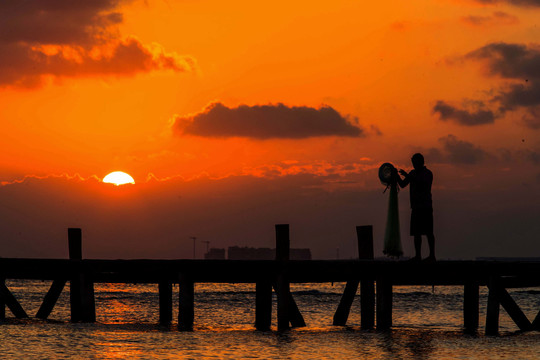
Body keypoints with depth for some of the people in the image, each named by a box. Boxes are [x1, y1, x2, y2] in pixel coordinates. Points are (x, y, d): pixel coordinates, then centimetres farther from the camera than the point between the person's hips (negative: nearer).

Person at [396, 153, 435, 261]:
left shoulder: (428, 173, -5)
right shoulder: (413, 173, 16)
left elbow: (421, 184, -22)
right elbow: (402, 184, 14)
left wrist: (407, 176, -24)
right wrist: (396, 175, -3)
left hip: (426, 207, -7)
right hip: (416, 207, 7)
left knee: (428, 232, -8)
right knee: (416, 232, 4)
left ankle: (432, 255, -7)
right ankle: (418, 255, 6)